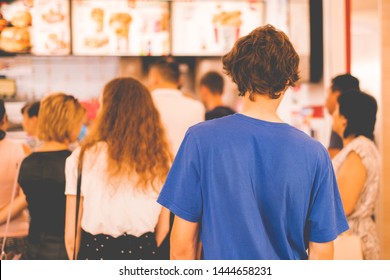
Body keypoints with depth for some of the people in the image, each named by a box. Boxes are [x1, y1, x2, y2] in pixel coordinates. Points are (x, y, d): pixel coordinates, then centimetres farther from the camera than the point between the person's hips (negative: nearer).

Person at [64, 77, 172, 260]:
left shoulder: (84, 157, -8)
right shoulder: (161, 159, 1)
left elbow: (71, 235, -6)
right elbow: (163, 227, 7)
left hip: (97, 253, -3)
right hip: (144, 257, 3)